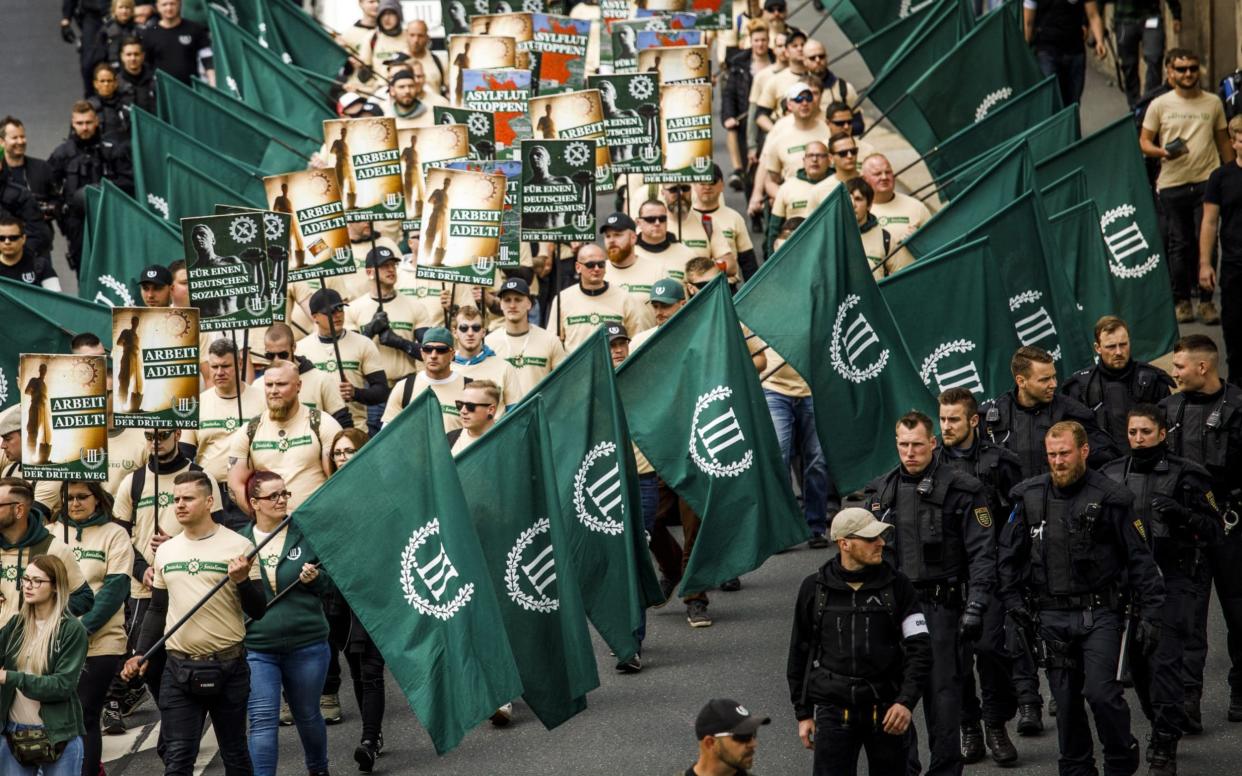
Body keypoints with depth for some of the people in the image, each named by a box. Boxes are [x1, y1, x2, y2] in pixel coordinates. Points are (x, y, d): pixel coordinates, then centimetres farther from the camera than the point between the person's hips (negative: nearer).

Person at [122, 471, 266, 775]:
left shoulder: (237, 546, -5)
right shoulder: (166, 551, 10)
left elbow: (257, 611, -5)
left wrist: (243, 581, -23)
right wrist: (141, 654, 9)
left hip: (228, 668, -3)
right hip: (179, 669, 3)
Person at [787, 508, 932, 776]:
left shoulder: (896, 585, 2)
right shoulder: (815, 588, 3)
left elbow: (920, 648, -1)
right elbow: (798, 654, 11)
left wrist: (906, 701, -13)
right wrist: (803, 713, 10)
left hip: (886, 712, 1)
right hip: (833, 710, -1)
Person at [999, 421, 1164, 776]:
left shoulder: (1110, 498, -4)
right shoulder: (1029, 497, 5)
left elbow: (1140, 559, -2)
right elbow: (1009, 556, 15)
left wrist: (1150, 614, -5)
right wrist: (1015, 602, 7)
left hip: (1099, 613, -3)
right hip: (1051, 617, 4)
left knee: (1102, 693, -13)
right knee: (1066, 701, 7)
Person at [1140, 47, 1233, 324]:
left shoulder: (1213, 103, 8)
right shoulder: (1159, 105, 3)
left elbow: (1223, 142, 15)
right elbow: (1144, 141, 5)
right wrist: (1163, 151, -16)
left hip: (1206, 181, 0)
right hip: (1172, 184, 0)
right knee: (1180, 244, 6)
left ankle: (1206, 301, 2)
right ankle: (1182, 301, 15)